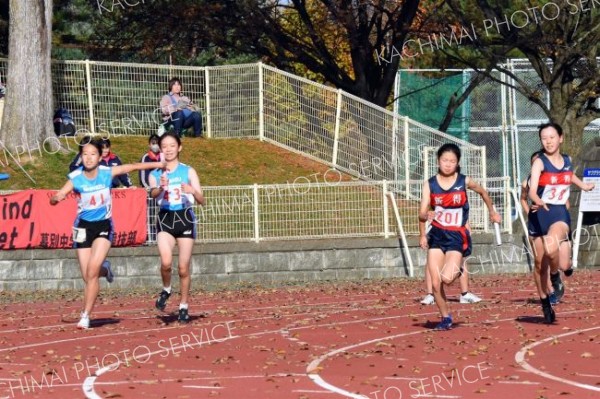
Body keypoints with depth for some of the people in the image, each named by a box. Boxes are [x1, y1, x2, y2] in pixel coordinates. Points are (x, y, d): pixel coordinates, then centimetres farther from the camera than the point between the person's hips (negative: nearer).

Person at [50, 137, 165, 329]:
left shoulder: (107, 172, -9)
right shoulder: (75, 178, -12)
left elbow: (132, 167, 0)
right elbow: (55, 198, -20)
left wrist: (159, 164, 2)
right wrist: (56, 198, -44)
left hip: (104, 226, -1)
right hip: (83, 226, 1)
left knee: (92, 270, -18)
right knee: (88, 276, 1)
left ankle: (85, 315, -9)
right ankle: (105, 271, 39)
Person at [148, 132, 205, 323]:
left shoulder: (188, 171, 2)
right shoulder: (155, 174, 5)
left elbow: (202, 200, -3)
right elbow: (153, 194, -15)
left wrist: (193, 191, -25)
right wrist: (161, 187, -38)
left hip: (185, 218, 0)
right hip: (165, 218, 0)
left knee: (184, 268, 2)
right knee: (166, 262, -21)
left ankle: (184, 307, 18)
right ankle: (166, 290, 9)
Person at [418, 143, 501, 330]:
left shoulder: (464, 182, -5)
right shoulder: (430, 184, -3)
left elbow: (482, 192, 15)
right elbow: (423, 212, -8)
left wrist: (492, 212, 25)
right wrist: (422, 235, -20)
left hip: (457, 237, -2)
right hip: (437, 235, 2)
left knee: (447, 278, -20)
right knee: (436, 283, -2)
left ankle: (458, 269, 16)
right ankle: (445, 318, 18)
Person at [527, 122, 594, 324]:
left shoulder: (567, 160, 4)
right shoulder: (539, 163, -11)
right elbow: (532, 191, -26)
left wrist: (582, 185, 31)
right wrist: (538, 201, -44)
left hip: (560, 214, 1)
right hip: (539, 215, -1)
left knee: (551, 248, -31)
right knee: (539, 263, 5)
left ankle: (555, 276, 0)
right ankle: (545, 303, 23)